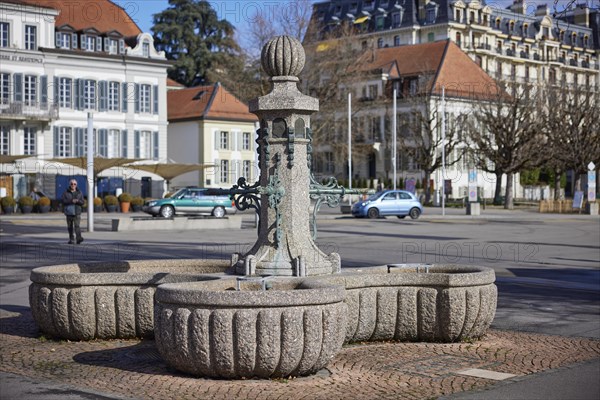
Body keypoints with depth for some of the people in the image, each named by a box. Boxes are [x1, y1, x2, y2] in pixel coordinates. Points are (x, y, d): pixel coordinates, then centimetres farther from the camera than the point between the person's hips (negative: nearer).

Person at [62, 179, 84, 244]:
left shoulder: (79, 193, 10)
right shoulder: (66, 193, 6)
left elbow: (82, 202, 6)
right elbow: (64, 201, -6)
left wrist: (77, 201, -15)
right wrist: (71, 201, -17)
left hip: (77, 212, -1)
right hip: (69, 212, 1)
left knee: (77, 225, -16)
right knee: (70, 227, 7)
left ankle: (79, 238, -25)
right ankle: (71, 239, 16)